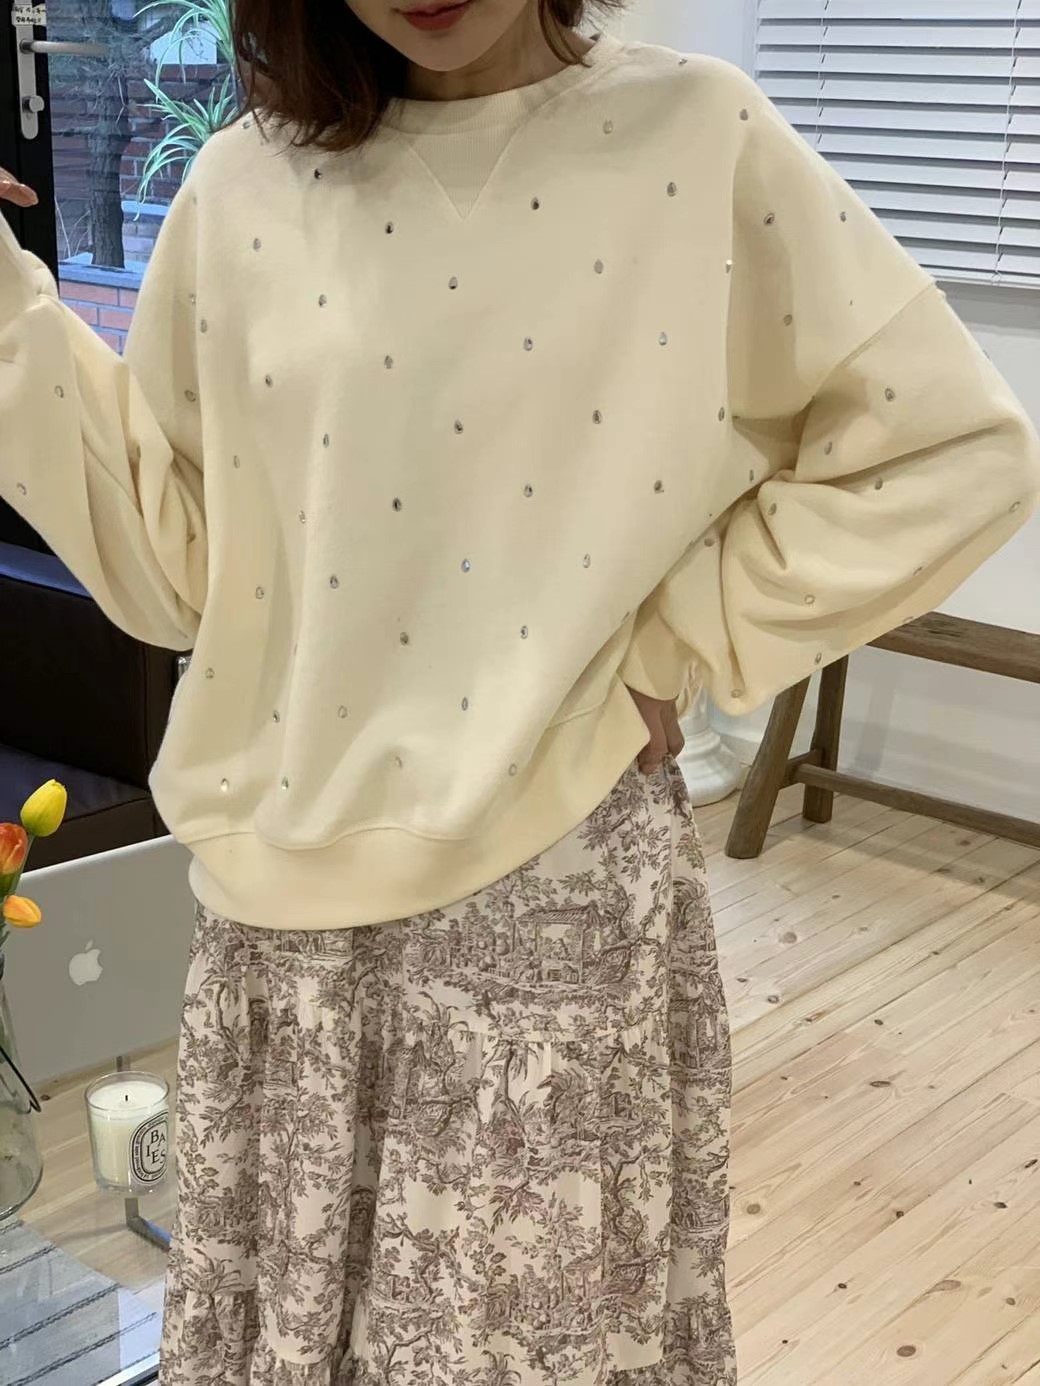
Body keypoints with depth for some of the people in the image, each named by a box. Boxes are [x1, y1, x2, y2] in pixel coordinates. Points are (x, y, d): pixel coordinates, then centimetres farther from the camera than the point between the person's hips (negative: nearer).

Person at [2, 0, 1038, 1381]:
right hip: (288, 902, 4)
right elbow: (169, 557, 5)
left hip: (557, 891, -3)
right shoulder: (242, 191, 3)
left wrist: (674, 644, -8)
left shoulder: (702, 140, -6)